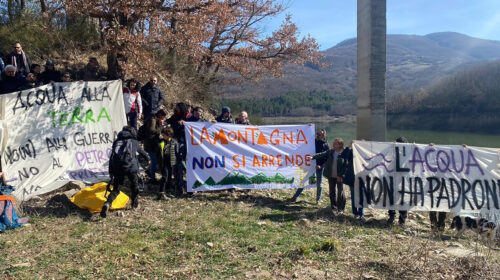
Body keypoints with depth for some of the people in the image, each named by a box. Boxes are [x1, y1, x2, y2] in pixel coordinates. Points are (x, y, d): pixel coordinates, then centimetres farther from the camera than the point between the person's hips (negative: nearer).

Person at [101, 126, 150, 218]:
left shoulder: (116, 142, 22)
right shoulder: (134, 142, 17)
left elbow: (111, 158, 19)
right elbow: (142, 152, 33)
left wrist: (111, 172, 22)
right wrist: (148, 159, 54)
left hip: (117, 168, 2)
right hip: (130, 166, -2)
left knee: (116, 189, 8)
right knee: (135, 185, 23)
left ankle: (107, 203, -16)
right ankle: (135, 203, 34)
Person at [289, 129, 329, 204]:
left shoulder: (326, 145, -7)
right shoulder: (313, 141, 2)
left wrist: (321, 166, -16)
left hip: (319, 167, -3)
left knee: (318, 184, 9)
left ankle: (318, 200, 25)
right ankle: (295, 196, 10)